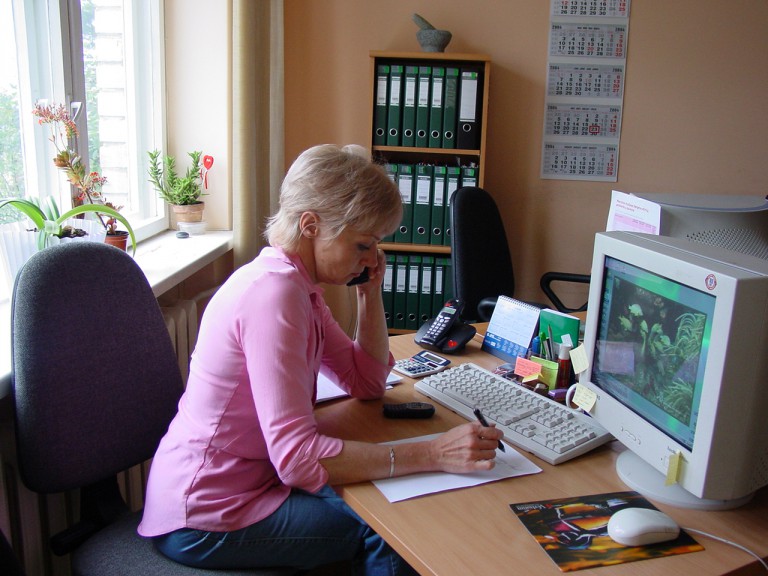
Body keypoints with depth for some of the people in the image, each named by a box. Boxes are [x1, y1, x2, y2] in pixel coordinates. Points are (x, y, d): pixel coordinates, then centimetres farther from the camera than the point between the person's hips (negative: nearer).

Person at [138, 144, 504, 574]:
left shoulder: (296, 283, 3)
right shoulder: (274, 293, -27)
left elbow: (367, 383, 9)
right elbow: (296, 456, -32)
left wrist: (371, 293, -2)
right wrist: (433, 454, -33)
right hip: (205, 519, -8)